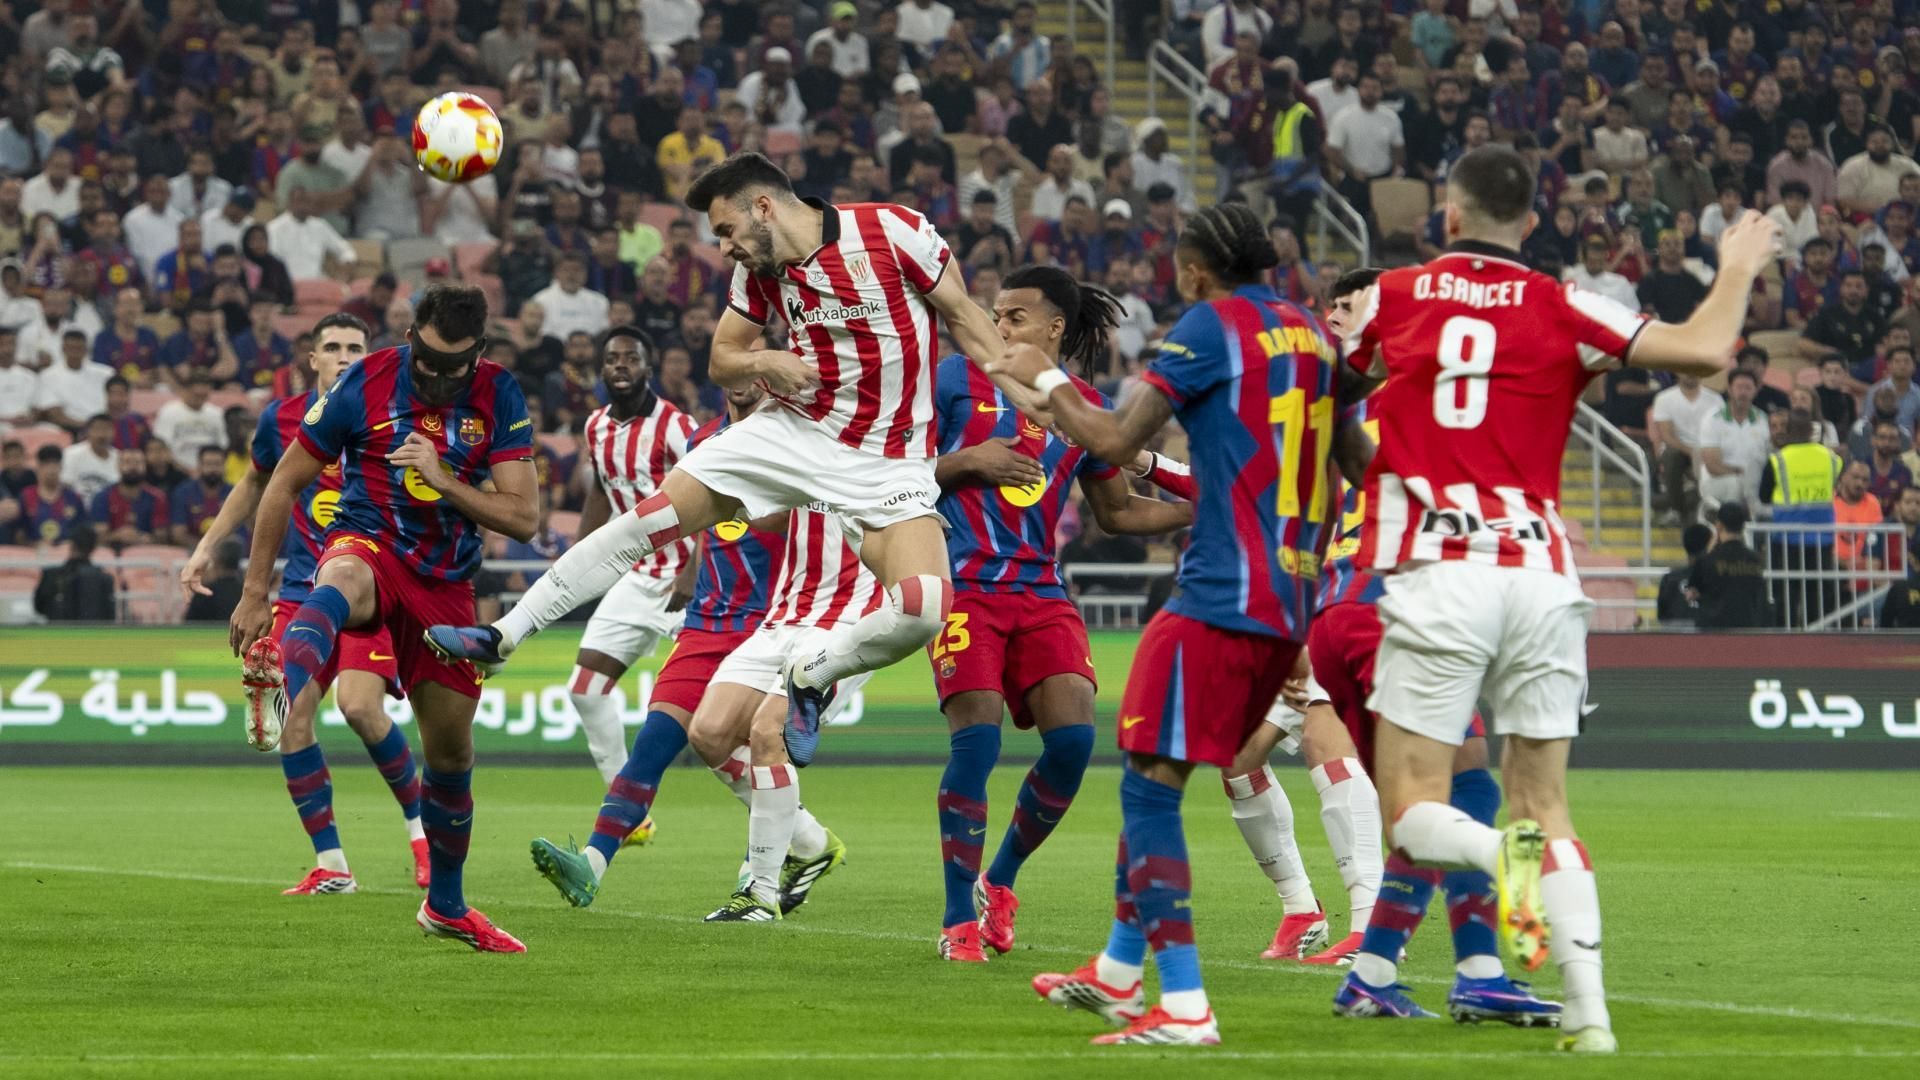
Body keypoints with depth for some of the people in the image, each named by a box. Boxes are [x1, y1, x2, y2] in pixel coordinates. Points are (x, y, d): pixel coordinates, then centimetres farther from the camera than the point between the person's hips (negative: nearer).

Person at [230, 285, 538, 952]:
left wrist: (444, 480, -22)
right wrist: (255, 593, -4)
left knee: (452, 751, 8)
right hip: (367, 545, -4)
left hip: (445, 582, 4)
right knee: (342, 581, -43)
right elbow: (284, 485, -3)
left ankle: (446, 906, 29)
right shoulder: (366, 384, -10)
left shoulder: (499, 398, -3)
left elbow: (522, 518, -7)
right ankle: (278, 690, -76)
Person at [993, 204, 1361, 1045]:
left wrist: (1044, 378, 8)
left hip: (1220, 599, -8)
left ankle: (1183, 1006, -13)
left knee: (1151, 782, -6)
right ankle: (1118, 973, 29)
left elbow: (1115, 441, -10)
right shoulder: (1311, 332, 14)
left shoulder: (1211, 324, -7)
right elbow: (1344, 460, 26)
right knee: (1151, 776, 20)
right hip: (1291, 604, 8)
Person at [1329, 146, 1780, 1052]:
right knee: (1544, 803, 10)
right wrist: (1738, 268, 18)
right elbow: (1703, 352, 1)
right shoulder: (1559, 311, 5)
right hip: (1541, 577, 2)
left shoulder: (1391, 298, 7)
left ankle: (1501, 851, -32)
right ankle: (1588, 1010, -3)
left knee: (1411, 811, 1)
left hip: (1435, 576, -2)